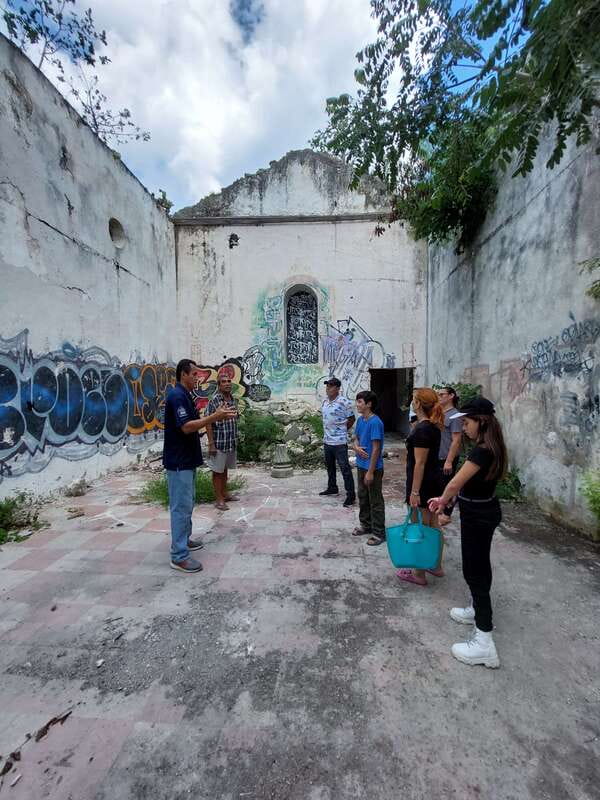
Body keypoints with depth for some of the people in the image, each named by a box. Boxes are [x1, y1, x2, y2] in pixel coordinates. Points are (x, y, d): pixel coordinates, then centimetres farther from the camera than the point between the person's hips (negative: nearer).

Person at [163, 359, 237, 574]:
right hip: (178, 461, -10)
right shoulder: (177, 395, -18)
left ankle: (184, 539, 34)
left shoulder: (184, 395, 14)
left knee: (187, 503, 20)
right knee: (181, 506, -5)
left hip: (187, 459, 10)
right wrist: (214, 417, -24)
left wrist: (215, 416, 7)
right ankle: (179, 556, 3)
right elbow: (186, 427, -26)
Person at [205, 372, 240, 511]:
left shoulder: (233, 399, 6)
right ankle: (219, 499, 15)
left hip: (231, 442, 7)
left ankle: (224, 494, 32)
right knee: (217, 471, 5)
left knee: (225, 469, 19)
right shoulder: (214, 400, -15)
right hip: (219, 442, -7)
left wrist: (235, 439, 16)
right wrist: (211, 444, -18)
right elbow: (208, 423, -16)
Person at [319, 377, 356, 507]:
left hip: (339, 442, -8)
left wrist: (341, 430, 0)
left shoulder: (344, 402, -15)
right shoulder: (324, 401, 8)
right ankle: (332, 488, 38)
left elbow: (351, 419, -6)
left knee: (345, 468, -2)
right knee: (330, 466, 20)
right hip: (326, 440, 8)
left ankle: (351, 495, 7)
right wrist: (329, 431, 12)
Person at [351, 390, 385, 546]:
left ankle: (379, 533, 16)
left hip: (373, 468, -8)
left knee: (375, 501, 3)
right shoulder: (360, 420, 6)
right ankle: (366, 525, 35)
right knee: (362, 497, 19)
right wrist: (356, 448, -10)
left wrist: (371, 471, -19)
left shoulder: (375, 422, -20)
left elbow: (376, 448, -20)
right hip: (361, 465, 8)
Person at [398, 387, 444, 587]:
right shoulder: (434, 427, 7)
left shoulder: (422, 430, -21)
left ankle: (419, 574, 18)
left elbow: (420, 463, -22)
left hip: (422, 484, -9)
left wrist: (415, 492, -19)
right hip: (434, 482, 9)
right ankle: (436, 566, 35)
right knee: (432, 526, 20)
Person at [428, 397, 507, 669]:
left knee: (474, 571, -2)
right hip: (483, 512, 10)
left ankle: (484, 643, 7)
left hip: (479, 516, -10)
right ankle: (477, 610, 42)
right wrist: (446, 500, 10)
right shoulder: (489, 447, 5)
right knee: (480, 565, 23)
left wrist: (443, 500, -4)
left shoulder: (482, 451, -27)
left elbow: (455, 484, -25)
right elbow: (468, 483, 11)